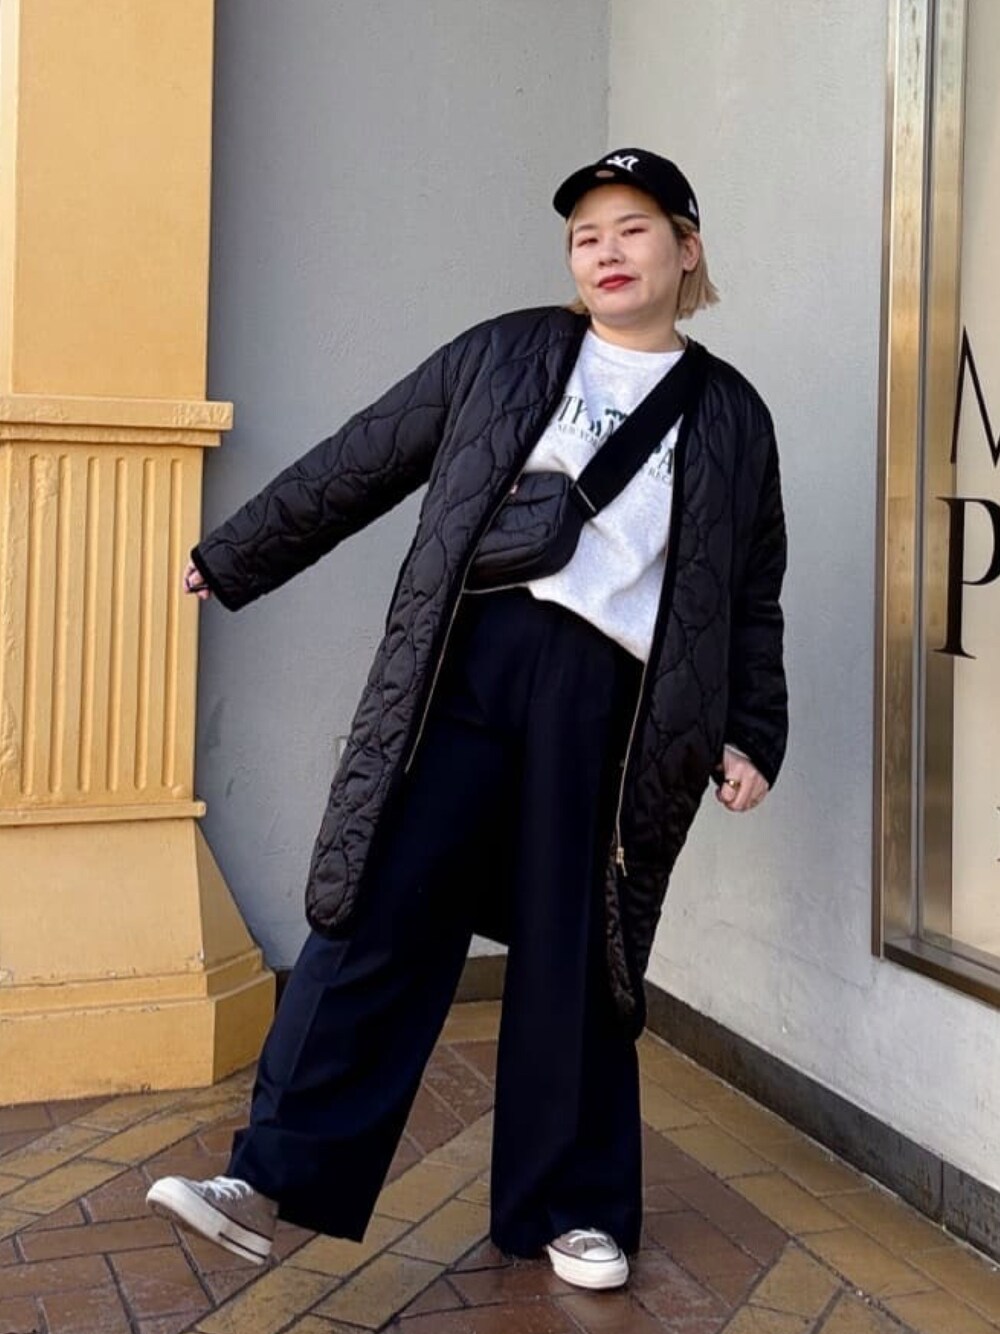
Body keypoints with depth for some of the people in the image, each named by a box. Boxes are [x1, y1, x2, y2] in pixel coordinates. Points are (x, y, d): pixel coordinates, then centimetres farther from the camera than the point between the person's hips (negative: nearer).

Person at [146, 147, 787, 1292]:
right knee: (378, 913, -5)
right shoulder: (503, 354, 13)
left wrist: (749, 737, 6)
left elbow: (752, 599, 14)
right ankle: (276, 1179, 2)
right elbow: (361, 463, 14)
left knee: (575, 957, 5)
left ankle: (576, 1210, 20)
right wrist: (234, 558, 16)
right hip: (465, 662, 0)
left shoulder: (732, 416, 13)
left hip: (609, 702, 0)